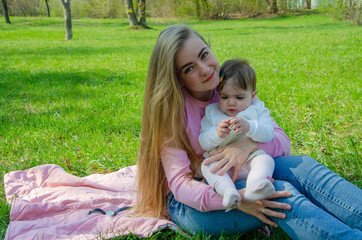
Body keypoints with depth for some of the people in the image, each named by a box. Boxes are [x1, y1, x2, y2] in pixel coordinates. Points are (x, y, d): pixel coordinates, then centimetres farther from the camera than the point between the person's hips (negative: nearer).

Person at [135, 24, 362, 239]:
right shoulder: (172, 107, -15)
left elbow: (282, 141, -4)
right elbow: (180, 184, -20)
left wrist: (250, 144, -28)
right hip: (190, 204, -4)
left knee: (303, 167, -24)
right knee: (281, 193, -31)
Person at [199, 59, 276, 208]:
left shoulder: (257, 110, 11)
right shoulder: (211, 112, 12)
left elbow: (268, 134, -6)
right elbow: (203, 143, 3)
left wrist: (249, 127, -26)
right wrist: (217, 133, -19)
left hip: (249, 158, 0)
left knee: (266, 159, -28)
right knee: (206, 166, -26)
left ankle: (255, 185, -58)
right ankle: (228, 190, -51)